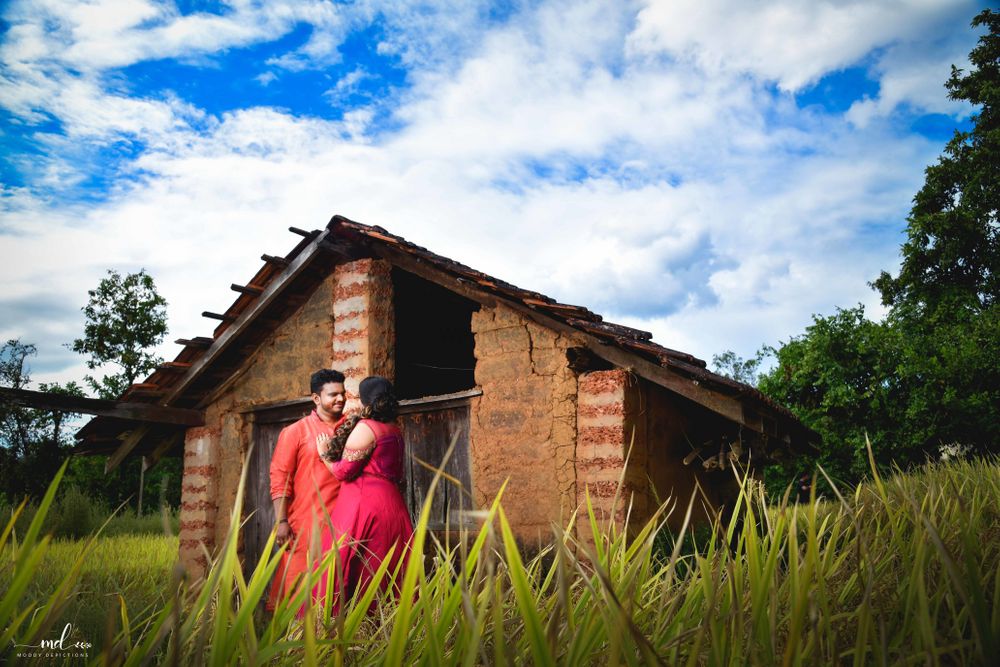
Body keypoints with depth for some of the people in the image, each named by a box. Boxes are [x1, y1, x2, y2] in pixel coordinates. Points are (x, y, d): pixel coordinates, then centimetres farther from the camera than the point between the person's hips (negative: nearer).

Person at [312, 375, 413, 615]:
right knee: (387, 567, 9)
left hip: (364, 505, -8)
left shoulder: (365, 427, -9)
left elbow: (343, 471, -8)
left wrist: (325, 455, 5)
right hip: (392, 503, 8)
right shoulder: (395, 431, 15)